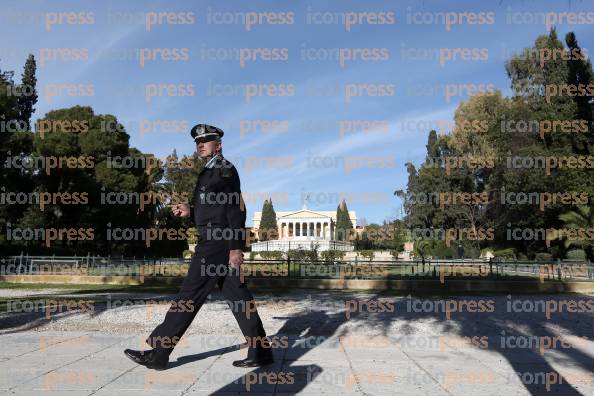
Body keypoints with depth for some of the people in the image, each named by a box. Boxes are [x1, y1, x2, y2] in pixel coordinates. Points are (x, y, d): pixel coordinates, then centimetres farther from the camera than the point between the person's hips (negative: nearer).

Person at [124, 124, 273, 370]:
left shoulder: (225, 169, -5)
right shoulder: (209, 172, 23)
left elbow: (236, 208, -15)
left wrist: (236, 246, -21)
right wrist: (190, 212, 10)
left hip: (216, 242, -10)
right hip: (216, 241, 10)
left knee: (190, 295, -5)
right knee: (237, 296, 7)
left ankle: (158, 353, 3)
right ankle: (261, 352, 11)